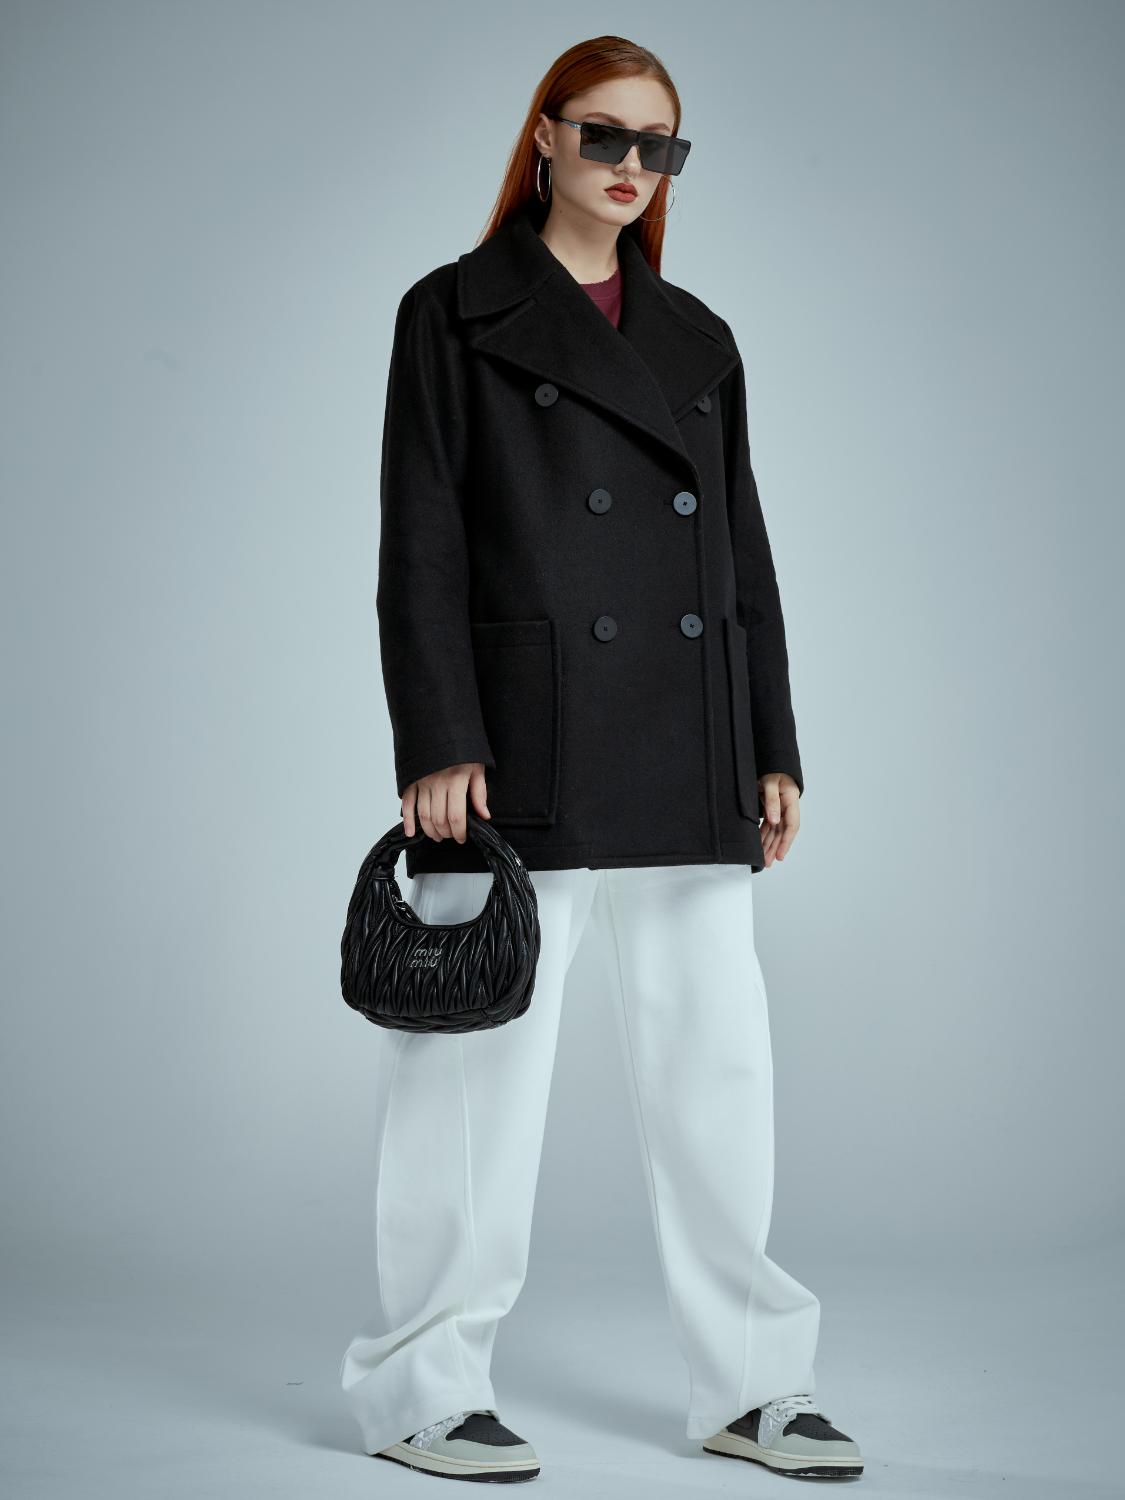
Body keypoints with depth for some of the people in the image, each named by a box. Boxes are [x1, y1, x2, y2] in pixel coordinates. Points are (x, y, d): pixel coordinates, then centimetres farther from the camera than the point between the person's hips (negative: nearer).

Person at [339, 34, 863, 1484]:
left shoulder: (700, 341, 17)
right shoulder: (457, 314, 2)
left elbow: (745, 555, 16)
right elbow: (418, 546, -5)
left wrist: (773, 751, 10)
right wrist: (438, 744, -14)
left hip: (688, 767, 5)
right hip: (525, 750, -5)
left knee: (718, 1064, 8)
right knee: (483, 1067, 0)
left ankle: (749, 1381, 21)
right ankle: (423, 1388, 14)